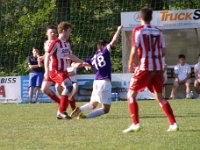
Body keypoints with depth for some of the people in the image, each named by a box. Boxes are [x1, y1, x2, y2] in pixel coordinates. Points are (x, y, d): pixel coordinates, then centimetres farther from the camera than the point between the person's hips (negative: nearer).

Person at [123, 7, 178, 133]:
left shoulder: (138, 31, -4)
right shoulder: (158, 32, 10)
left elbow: (134, 51, -10)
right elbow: (163, 52, 11)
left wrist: (130, 64, 5)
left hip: (145, 67, -5)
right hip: (159, 68, 5)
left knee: (131, 95, 4)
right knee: (159, 97, 15)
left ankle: (136, 124, -9)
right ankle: (173, 124, 6)